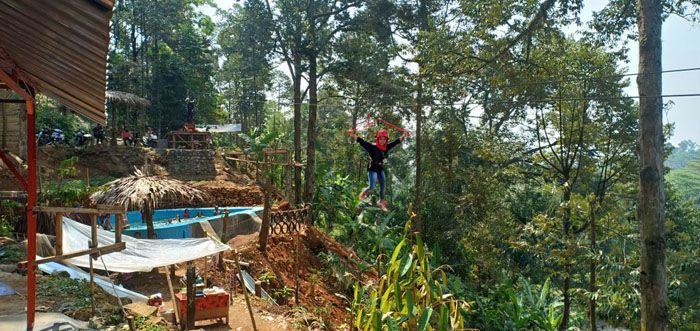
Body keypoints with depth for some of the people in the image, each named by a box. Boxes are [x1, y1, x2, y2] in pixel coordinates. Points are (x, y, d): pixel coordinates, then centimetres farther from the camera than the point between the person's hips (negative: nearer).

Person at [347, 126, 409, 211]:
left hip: (381, 169, 6)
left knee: (383, 187, 9)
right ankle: (364, 191, 23)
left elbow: (396, 142, 10)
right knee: (372, 187, -13)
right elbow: (361, 141, -24)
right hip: (372, 169, -6)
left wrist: (403, 136, 11)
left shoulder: (386, 147, 0)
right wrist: (352, 135, -35)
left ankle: (381, 202, 32)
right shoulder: (372, 147, -16)